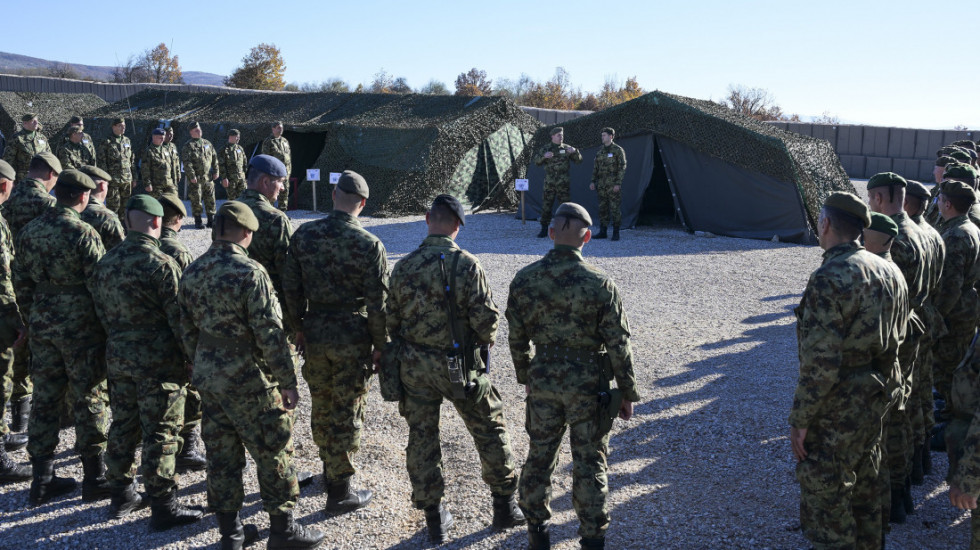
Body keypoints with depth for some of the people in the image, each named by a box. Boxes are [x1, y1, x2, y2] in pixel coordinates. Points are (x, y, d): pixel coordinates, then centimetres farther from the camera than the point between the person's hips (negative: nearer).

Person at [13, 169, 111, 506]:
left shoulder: (29, 232, 6)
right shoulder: (83, 233, -15)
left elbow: (20, 283, 12)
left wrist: (32, 319, 21)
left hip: (42, 326, 6)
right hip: (81, 327, -6)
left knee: (45, 399, 12)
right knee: (88, 400, 3)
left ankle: (42, 479, 20)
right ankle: (94, 479, 11)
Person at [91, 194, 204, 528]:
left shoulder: (106, 263, 6)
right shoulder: (161, 265, -17)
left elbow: (102, 313, 14)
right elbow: (178, 318, -16)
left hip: (118, 357, 7)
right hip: (159, 362, -7)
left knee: (123, 425, 18)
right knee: (160, 433, 0)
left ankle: (121, 495, 31)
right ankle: (163, 507, 7)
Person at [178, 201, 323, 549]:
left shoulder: (192, 272, 4)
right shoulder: (250, 273, -18)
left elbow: (187, 331, 11)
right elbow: (270, 334, -19)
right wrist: (288, 382, -13)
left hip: (207, 375, 7)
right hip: (247, 378, -7)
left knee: (221, 451, 14)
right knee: (273, 450, 5)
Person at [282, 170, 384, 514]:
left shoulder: (304, 235, -2)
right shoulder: (369, 245, -14)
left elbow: (290, 287, 3)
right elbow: (378, 302, -12)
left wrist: (298, 327, 15)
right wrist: (381, 344, -1)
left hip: (314, 333, 4)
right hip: (353, 338, -4)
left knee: (321, 407, 20)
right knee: (347, 413, 6)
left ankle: (330, 469, 39)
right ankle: (340, 491, 13)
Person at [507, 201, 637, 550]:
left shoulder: (523, 280, -7)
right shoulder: (600, 284, -16)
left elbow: (516, 338, 2)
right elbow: (618, 345, -11)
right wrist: (627, 394, 1)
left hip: (542, 383, 3)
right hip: (589, 386, -2)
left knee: (540, 456, 18)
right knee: (589, 464, 10)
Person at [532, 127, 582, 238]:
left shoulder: (567, 148, 5)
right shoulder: (545, 149, 4)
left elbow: (578, 160, 0)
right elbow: (537, 161, -6)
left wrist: (575, 151, -20)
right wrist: (544, 156, -27)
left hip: (563, 184, 0)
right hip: (549, 183, 0)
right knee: (546, 206, 1)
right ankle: (544, 230, 8)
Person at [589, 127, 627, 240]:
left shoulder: (618, 150, -5)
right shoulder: (600, 151, 13)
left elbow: (622, 168, -8)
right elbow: (596, 167, 17)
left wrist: (618, 184, -15)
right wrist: (593, 181, 8)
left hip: (613, 184, -6)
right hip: (601, 184, 6)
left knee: (615, 208, -5)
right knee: (602, 208, 7)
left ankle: (616, 233, 1)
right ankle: (602, 232, 12)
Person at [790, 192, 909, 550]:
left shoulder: (830, 279, -23)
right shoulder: (889, 271, 5)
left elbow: (820, 363, -25)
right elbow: (899, 336, 15)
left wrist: (800, 420, -17)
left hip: (836, 412, -9)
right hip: (877, 400, 9)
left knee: (825, 505, 3)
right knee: (864, 490, 24)